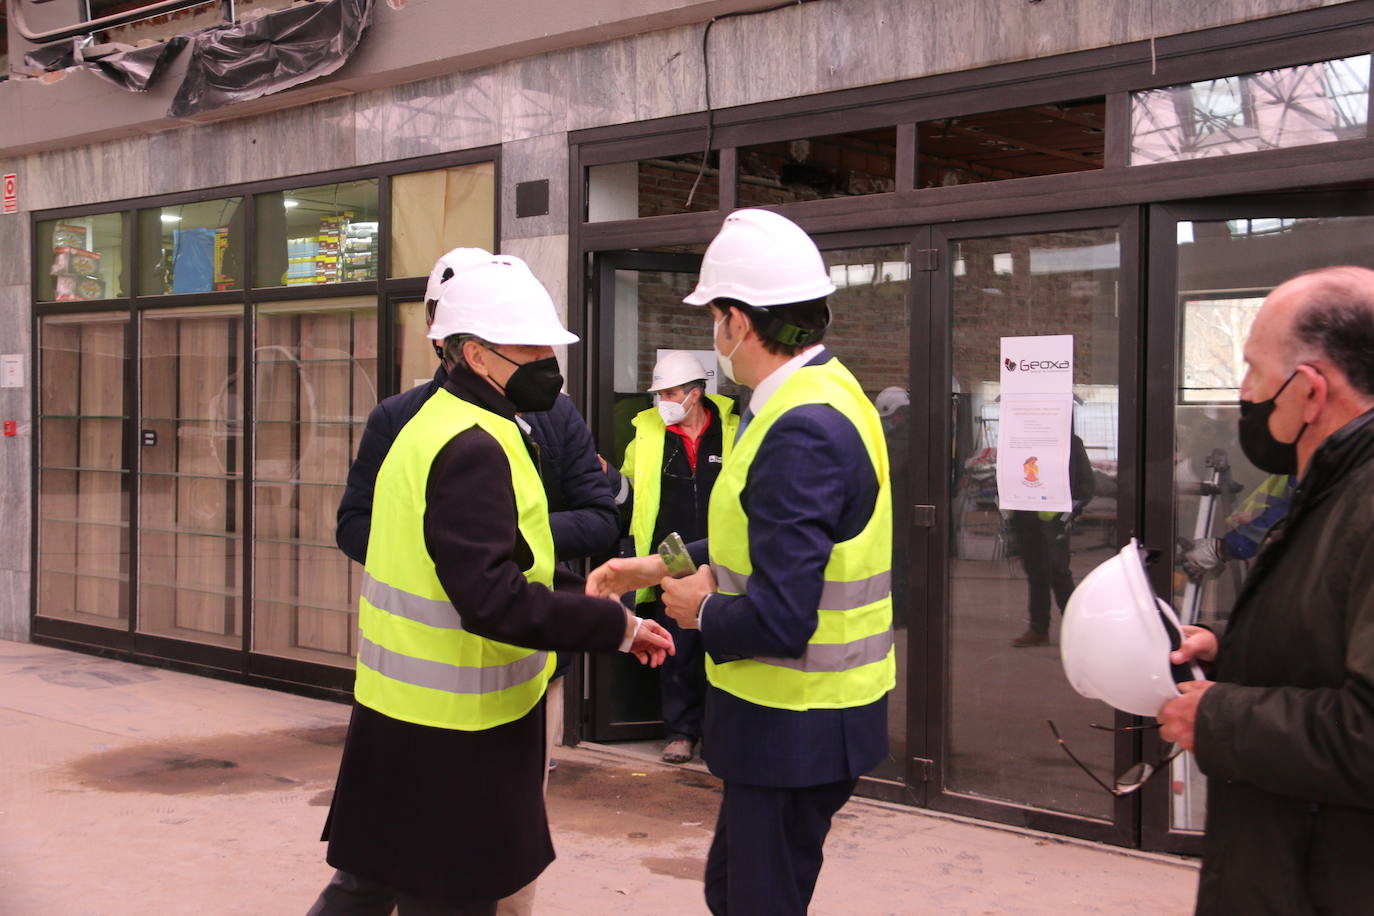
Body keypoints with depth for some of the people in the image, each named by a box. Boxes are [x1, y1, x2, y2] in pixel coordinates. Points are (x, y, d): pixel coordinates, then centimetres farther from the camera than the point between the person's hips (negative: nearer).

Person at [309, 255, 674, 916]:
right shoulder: (472, 450, -21)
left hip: (401, 714, 10)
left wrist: (588, 592, 7)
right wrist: (618, 626, -25)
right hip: (452, 731, -10)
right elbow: (493, 600, -30)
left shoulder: (439, 426, 13)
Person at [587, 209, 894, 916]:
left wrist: (703, 611, -11)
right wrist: (661, 566, 14)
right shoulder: (825, 392, 8)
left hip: (795, 726, -10)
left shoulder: (801, 432, -26)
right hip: (800, 716, 10)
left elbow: (779, 621, -30)